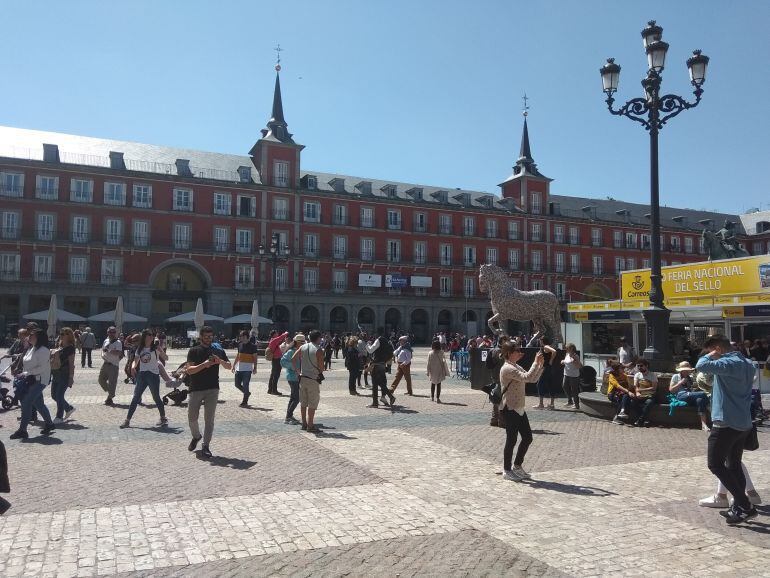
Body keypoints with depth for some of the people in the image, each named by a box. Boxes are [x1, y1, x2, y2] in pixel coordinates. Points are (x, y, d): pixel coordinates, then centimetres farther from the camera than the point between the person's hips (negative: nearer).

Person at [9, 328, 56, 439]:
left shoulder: (43, 350, -16)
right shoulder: (31, 349, 12)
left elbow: (42, 368, -21)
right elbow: (27, 363, 19)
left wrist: (26, 373, -21)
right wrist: (23, 374, 5)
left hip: (39, 380, -9)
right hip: (31, 380, 9)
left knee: (26, 402, -11)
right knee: (38, 403, 15)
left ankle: (22, 430, -7)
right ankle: (49, 424, 29)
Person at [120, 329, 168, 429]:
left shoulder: (155, 348, -2)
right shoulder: (140, 349, 10)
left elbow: (165, 358, -11)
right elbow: (135, 361, 13)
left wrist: (159, 349, -27)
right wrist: (133, 367, -9)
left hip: (153, 375, -4)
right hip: (142, 374, 4)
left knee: (156, 398, 1)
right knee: (135, 397, 2)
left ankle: (163, 418, 15)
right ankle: (127, 420, 5)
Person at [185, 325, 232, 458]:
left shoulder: (218, 351, 8)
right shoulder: (194, 351, 1)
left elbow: (229, 366, 4)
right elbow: (189, 370, -9)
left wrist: (220, 361, -17)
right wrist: (204, 364, -24)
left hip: (212, 389, 1)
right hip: (195, 389, 0)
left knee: (209, 419, -1)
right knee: (192, 417, 8)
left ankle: (205, 446, 4)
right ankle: (196, 436, 36)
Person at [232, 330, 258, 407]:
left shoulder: (252, 345, -9)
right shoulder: (240, 344, 8)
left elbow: (255, 357, -6)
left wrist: (255, 367, -11)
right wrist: (234, 365, 18)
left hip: (247, 369, -6)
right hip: (239, 368, 6)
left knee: (245, 385, -4)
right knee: (237, 384, 10)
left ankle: (245, 402, 5)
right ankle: (247, 393, 33)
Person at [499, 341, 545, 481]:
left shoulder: (517, 367, 14)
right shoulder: (507, 368, -17)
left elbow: (533, 379, 13)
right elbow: (527, 377, -28)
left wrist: (541, 365, 4)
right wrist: (536, 362, -20)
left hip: (519, 409, 10)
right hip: (509, 409, -9)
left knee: (527, 437, 12)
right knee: (511, 439, 0)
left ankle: (517, 466, 27)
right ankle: (507, 470, 15)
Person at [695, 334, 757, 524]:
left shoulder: (729, 363, -18)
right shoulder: (747, 364, 12)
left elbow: (701, 365, -29)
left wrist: (712, 356, -10)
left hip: (726, 423, -9)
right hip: (743, 423, 9)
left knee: (715, 464, -2)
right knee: (734, 465, 16)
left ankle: (745, 505, -4)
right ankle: (739, 507, 20)